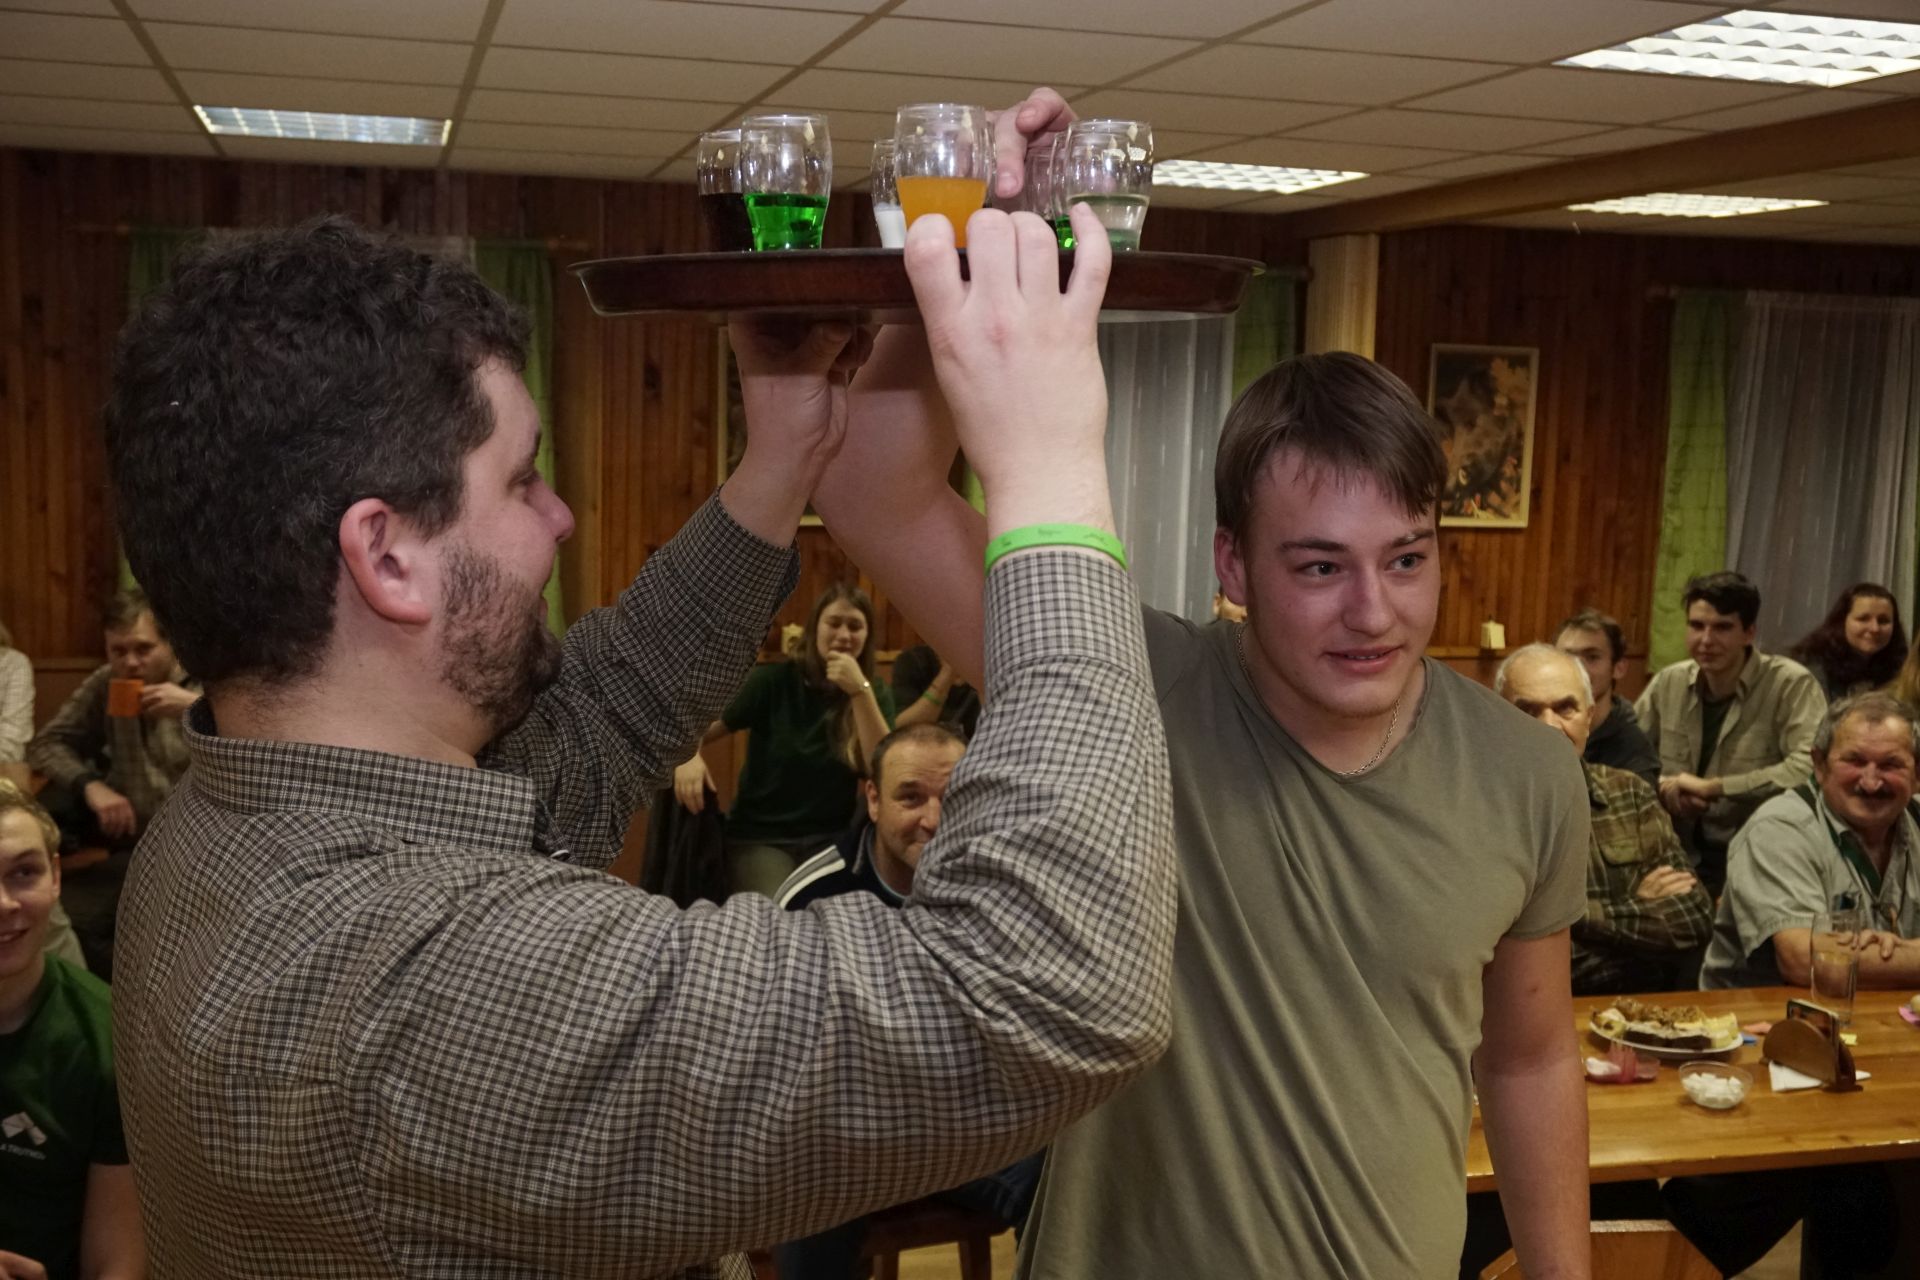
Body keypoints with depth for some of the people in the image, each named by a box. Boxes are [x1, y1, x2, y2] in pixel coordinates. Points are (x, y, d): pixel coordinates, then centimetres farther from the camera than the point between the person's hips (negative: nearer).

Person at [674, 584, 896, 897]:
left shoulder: (876, 695, 4)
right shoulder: (774, 680, -1)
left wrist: (860, 691, -20)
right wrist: (688, 757, -26)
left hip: (830, 839, 2)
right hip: (759, 836, -1)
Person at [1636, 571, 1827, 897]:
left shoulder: (1791, 685, -9)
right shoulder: (1668, 683, 6)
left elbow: (1812, 767, -24)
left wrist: (1711, 787, -18)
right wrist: (1663, 786, -10)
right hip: (1682, 856, 4)